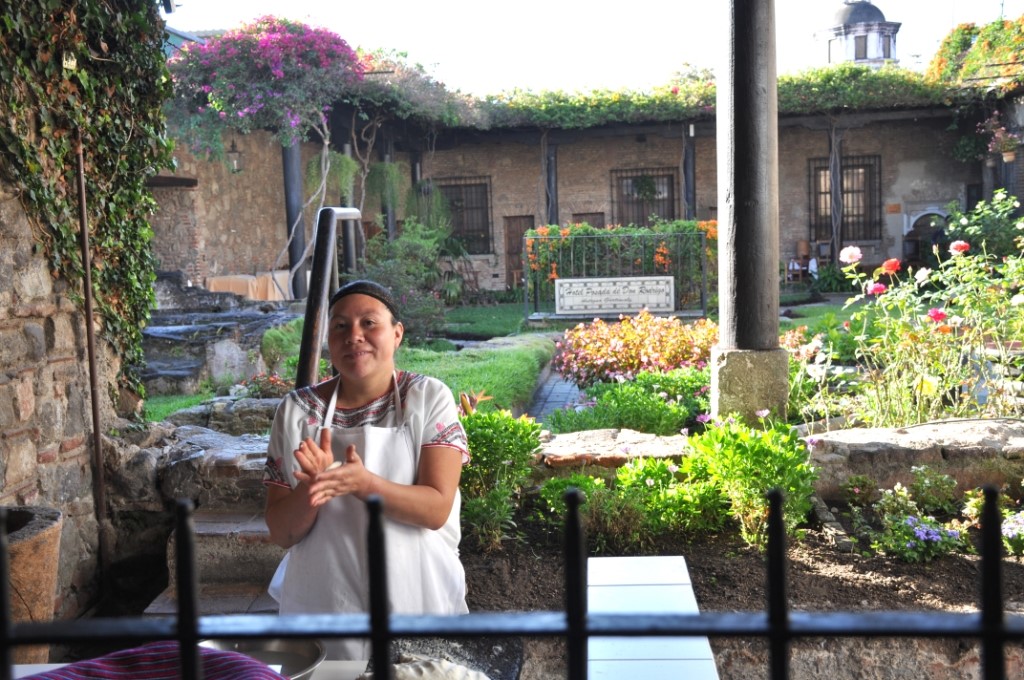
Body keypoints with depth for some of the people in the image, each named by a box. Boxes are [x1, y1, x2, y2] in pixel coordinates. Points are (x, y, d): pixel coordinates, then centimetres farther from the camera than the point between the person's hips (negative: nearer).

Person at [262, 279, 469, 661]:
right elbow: (281, 533, -2)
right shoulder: (297, 410, -2)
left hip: (418, 603, -1)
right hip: (324, 608, 1)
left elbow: (437, 508, -15)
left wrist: (363, 483, -30)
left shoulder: (429, 398, -6)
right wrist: (312, 487, -23)